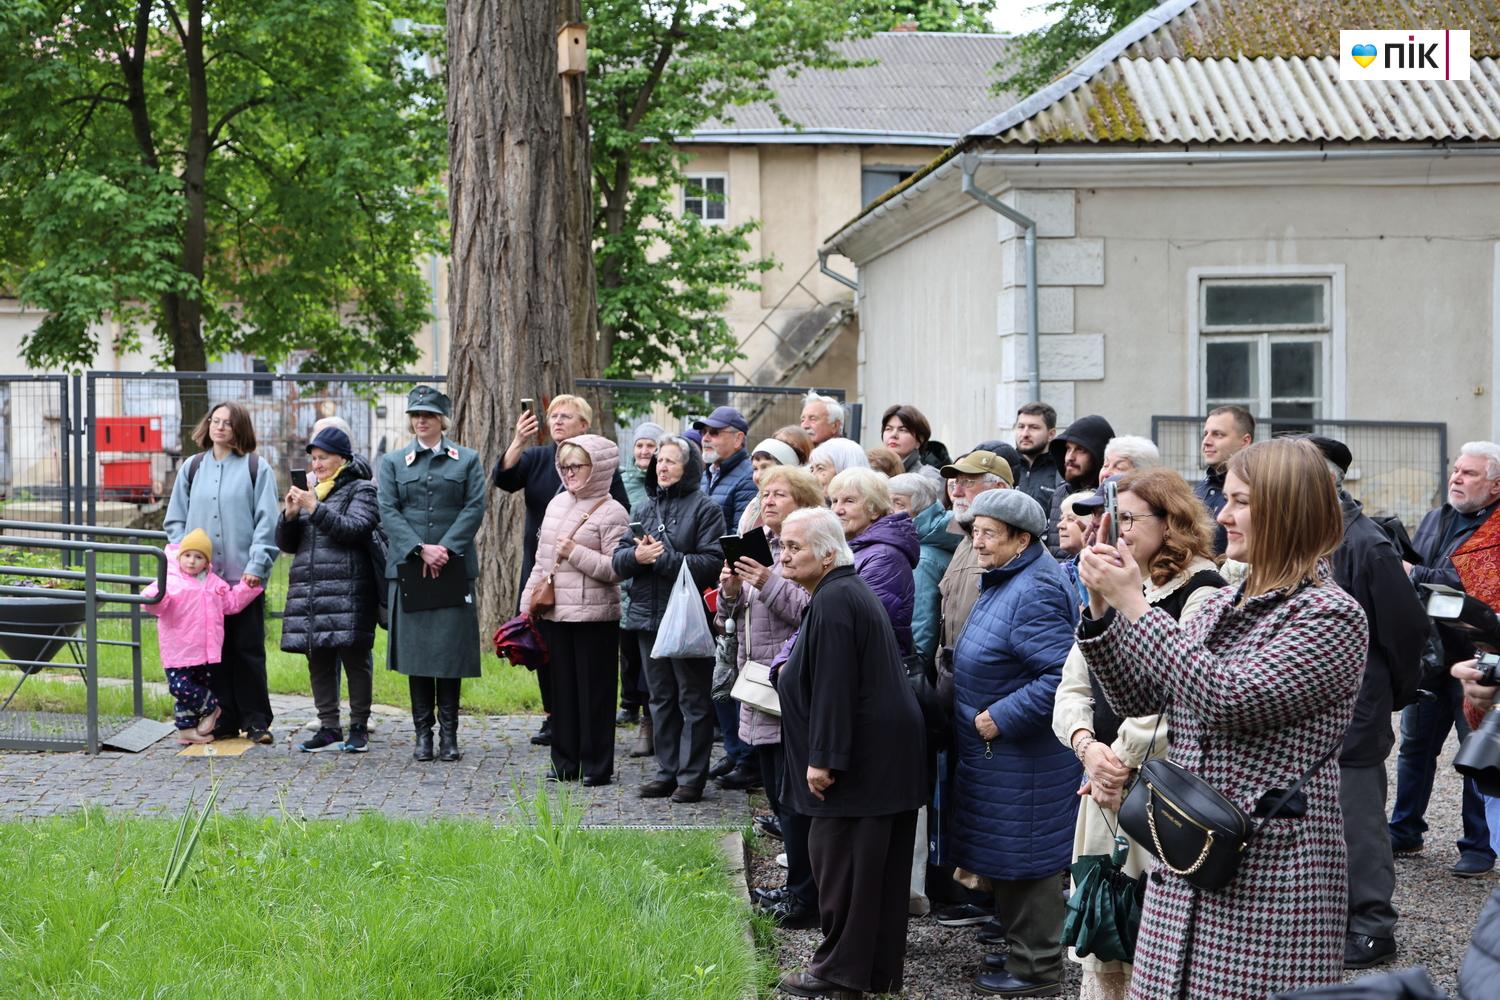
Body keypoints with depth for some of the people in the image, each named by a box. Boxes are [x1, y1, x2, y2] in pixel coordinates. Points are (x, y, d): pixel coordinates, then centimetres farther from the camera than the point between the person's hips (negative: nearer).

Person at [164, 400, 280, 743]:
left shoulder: (256, 469, 3)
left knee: (248, 648, -1)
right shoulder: (192, 468, 13)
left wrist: (256, 566, -11)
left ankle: (256, 721, 4)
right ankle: (224, 719, 10)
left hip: (243, 576, -3)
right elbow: (175, 520, 15)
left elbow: (266, 522, -2)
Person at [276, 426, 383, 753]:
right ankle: (328, 728, 10)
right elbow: (287, 545, 20)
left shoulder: (361, 490, 4)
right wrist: (289, 515, 0)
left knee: (354, 658, -3)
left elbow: (356, 529, -12)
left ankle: (358, 727, 4)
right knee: (318, 662, 5)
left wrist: (316, 509, -16)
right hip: (308, 589, 6)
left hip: (347, 590, -6)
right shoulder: (309, 492, 21)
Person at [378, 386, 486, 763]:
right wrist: (420, 548, -13)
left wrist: (445, 549, -13)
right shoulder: (392, 462, 12)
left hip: (454, 567, -1)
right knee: (416, 650, 1)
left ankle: (449, 733, 5)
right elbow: (388, 511, 1)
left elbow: (474, 508, -1)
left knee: (451, 649, -2)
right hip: (408, 567, 1)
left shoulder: (468, 460, 9)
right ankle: (423, 733, 7)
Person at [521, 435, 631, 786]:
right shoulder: (557, 504, 13)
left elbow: (616, 569, -15)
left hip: (594, 616, -7)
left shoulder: (611, 512, -8)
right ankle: (565, 762, 18)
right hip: (554, 613, 7)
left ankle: (597, 766, 6)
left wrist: (576, 553, -17)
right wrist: (529, 600, 14)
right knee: (562, 687, 10)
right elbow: (542, 559, 19)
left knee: (594, 690, -1)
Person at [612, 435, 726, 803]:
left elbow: (712, 563, -16)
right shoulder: (646, 508, 14)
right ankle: (667, 771, 20)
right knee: (661, 699, 12)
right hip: (649, 616, 7)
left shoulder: (705, 508, -5)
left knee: (693, 699, 1)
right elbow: (619, 559, 10)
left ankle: (692, 775, 5)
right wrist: (636, 556, -12)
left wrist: (664, 559, -16)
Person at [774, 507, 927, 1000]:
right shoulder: (851, 591, 15)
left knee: (838, 858, -3)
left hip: (862, 755, -11)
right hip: (885, 751, 11)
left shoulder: (833, 602, -18)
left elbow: (833, 686, -23)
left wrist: (823, 759, -22)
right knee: (879, 864, 13)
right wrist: (793, 671, 23)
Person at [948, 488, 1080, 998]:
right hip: (993, 751, 10)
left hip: (1024, 757, -10)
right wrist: (982, 716, 14)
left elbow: (1061, 674, -29)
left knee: (1023, 860, -2)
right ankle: (1022, 951, 29)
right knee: (1004, 859, 17)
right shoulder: (1001, 583, 12)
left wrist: (1001, 718, -23)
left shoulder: (1033, 593, -21)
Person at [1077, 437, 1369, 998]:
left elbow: (1228, 699, -21)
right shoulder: (1221, 605, 14)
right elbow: (1137, 698, 15)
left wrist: (1133, 604, -17)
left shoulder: (1332, 615, -10)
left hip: (1271, 867, -7)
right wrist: (1102, 609, 0)